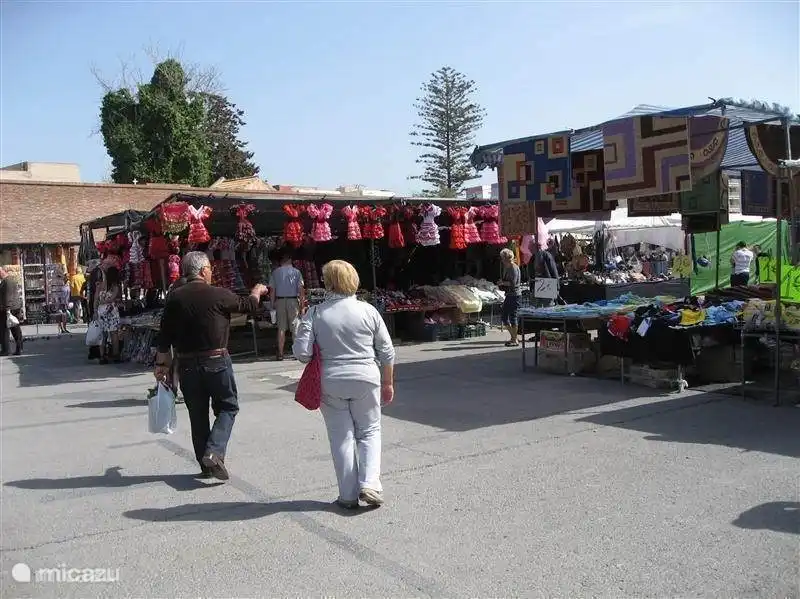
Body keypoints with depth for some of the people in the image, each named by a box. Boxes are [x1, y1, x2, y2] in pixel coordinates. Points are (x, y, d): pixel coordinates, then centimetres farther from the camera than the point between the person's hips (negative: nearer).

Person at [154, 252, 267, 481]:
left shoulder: (174, 298, 0)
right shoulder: (218, 294, -10)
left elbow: (165, 336, 1)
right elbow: (247, 305, 6)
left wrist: (162, 364, 8)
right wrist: (257, 291, 26)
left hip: (187, 365, 4)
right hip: (216, 362, -4)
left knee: (197, 414, 14)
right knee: (227, 407, 12)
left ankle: (206, 465, 21)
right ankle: (214, 453, -7)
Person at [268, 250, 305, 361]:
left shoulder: (275, 272, 5)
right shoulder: (296, 272, 1)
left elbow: (272, 290, 3)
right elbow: (301, 289, -4)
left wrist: (272, 304, 8)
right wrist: (302, 303, 0)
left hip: (280, 301, 1)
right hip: (293, 301, -1)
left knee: (281, 328, 5)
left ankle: (280, 354, 4)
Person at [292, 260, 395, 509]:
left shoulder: (315, 313, -7)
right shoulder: (368, 311, -3)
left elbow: (302, 352, -11)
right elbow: (387, 352, 1)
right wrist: (388, 383, 12)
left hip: (330, 383, 0)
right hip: (366, 380, 0)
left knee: (341, 437, 11)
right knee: (369, 432, 16)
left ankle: (348, 495, 16)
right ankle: (369, 484, 3)